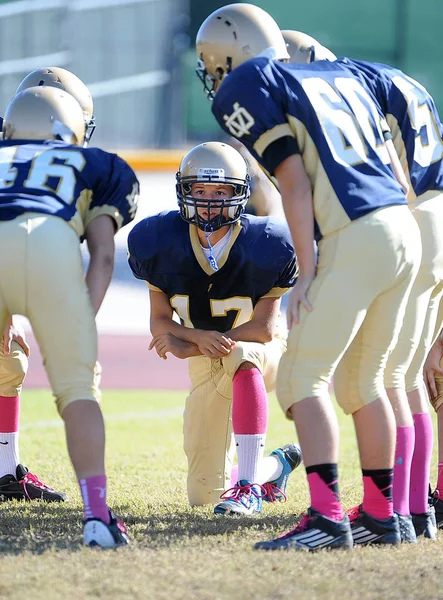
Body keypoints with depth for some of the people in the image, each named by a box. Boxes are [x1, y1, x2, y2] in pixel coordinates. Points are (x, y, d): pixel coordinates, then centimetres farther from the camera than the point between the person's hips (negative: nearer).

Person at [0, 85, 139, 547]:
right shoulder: (92, 166, 34)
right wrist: (81, 325, 13)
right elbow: (103, 255, 20)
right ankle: (96, 514, -2)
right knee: (76, 386, 11)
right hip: (49, 244, -1)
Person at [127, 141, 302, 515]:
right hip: (207, 366, 4)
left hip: (262, 353, -4)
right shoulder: (161, 243, -17)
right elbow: (160, 322, -10)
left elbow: (263, 329, -21)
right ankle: (277, 466, 38)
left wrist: (186, 346, -26)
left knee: (240, 355, -43)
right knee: (203, 495, 3)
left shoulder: (263, 246, -25)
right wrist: (200, 337, -33)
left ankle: (248, 487, -39)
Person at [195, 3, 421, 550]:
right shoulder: (339, 76, 23)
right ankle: (380, 514, 22)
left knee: (302, 380, -3)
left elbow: (294, 182, -7)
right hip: (403, 226, 8)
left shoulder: (249, 87, 2)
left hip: (354, 238, -8)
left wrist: (307, 270, -7)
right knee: (362, 380, 19)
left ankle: (326, 517, -14)